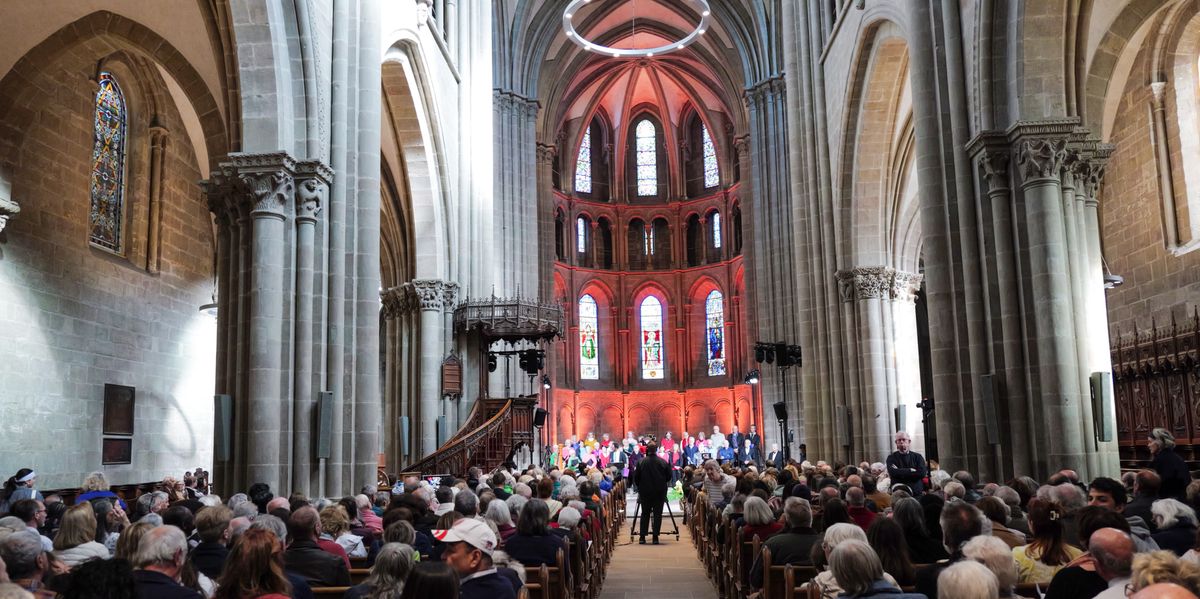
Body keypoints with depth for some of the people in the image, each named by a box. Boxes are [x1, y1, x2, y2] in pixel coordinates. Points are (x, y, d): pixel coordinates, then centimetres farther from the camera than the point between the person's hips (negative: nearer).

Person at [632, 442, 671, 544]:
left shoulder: (641, 462, -7)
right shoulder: (663, 462, -5)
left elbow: (636, 478, -2)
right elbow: (668, 477, 1)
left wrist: (640, 487, 15)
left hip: (645, 492, 0)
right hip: (660, 493, 0)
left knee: (645, 514, 10)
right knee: (657, 514, 5)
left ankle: (642, 537, 9)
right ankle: (655, 537, 1)